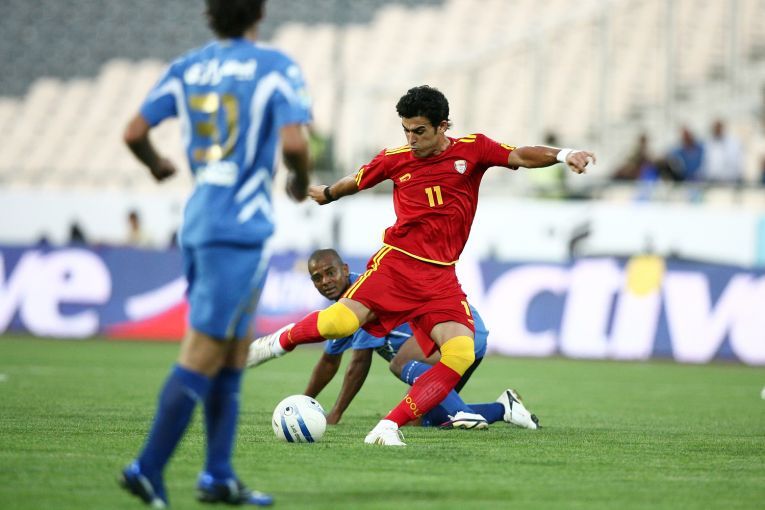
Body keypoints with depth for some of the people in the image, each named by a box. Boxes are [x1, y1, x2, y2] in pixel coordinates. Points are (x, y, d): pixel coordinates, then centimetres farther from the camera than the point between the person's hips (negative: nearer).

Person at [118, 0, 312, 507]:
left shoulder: (186, 68, 9)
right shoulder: (277, 67, -6)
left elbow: (134, 132, 5)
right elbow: (294, 142, -18)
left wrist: (157, 164, 25)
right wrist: (301, 182, 2)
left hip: (198, 221, 6)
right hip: (241, 229, -6)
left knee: (235, 352, 14)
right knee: (203, 355, -6)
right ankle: (149, 469, -10)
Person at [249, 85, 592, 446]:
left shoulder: (472, 149, 5)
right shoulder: (395, 159, 7)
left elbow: (521, 156, -7)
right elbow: (355, 182, 26)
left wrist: (563, 155, -25)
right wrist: (327, 194, 44)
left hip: (440, 277, 1)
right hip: (396, 262, -1)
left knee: (461, 354, -21)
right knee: (339, 322, -25)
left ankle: (389, 427, -14)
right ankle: (283, 340, 8)